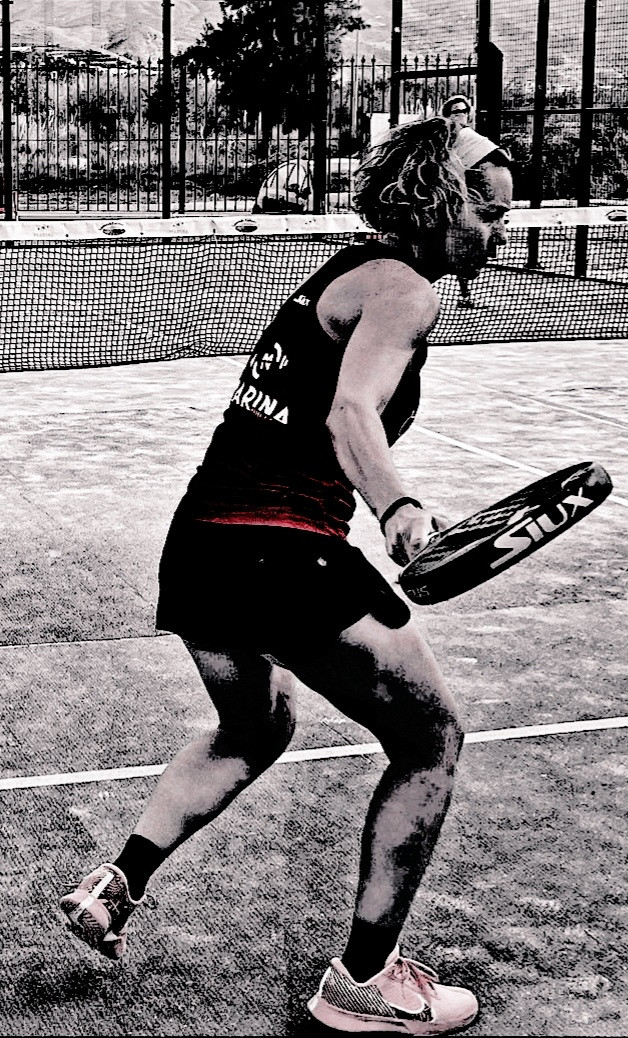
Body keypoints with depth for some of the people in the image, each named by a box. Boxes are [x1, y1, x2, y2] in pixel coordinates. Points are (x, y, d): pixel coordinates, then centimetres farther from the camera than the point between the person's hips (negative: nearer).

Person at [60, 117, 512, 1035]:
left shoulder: (347, 271, 19)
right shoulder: (403, 287, -9)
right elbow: (350, 414, -26)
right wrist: (397, 508, -43)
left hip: (197, 544, 10)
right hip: (282, 554, -10)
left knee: (255, 730, 33)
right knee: (430, 741, 5)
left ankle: (116, 884, 28)